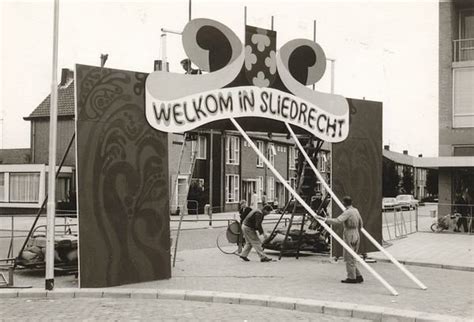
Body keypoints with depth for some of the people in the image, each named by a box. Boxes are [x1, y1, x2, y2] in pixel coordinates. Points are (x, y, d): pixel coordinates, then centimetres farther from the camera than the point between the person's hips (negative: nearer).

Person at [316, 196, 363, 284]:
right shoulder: (355, 211, 10)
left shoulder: (347, 212, -16)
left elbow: (337, 221, -28)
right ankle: (358, 276, 17)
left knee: (349, 258, 0)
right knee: (352, 258, 16)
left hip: (349, 236, -9)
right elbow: (361, 224, 19)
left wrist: (324, 219, -26)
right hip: (356, 235, 9)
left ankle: (351, 278, 4)